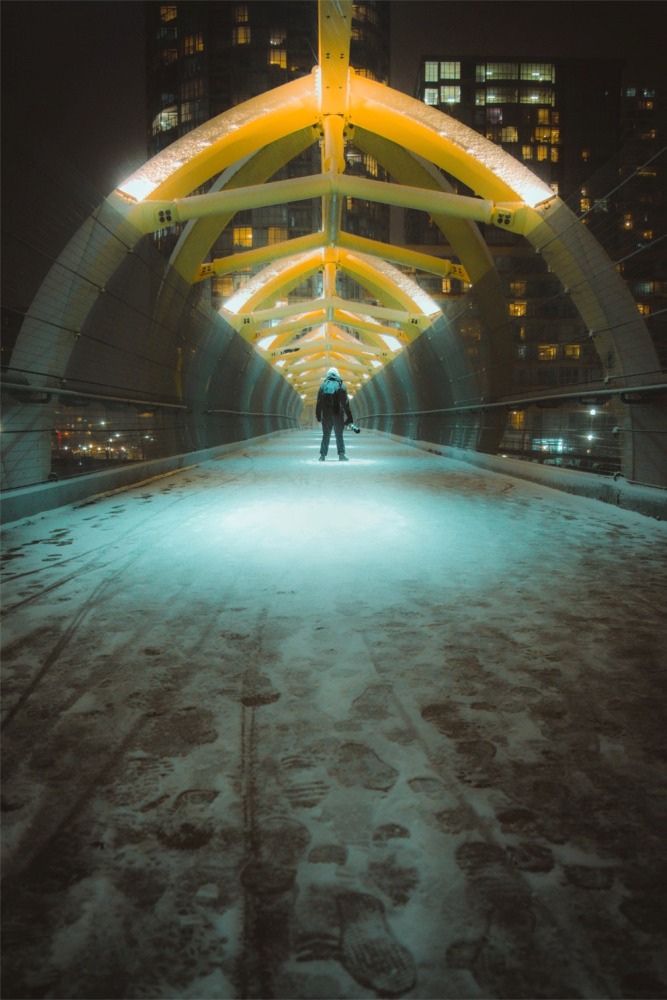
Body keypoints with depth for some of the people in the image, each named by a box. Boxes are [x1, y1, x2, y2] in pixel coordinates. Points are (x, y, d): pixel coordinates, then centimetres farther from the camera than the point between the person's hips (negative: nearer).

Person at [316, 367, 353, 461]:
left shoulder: (323, 386, 4)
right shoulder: (341, 385, -2)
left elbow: (319, 403, 4)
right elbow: (346, 403, -5)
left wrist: (318, 416, 10)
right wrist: (349, 417, -4)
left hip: (326, 415, 2)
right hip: (338, 415, -2)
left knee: (325, 435, 9)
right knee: (339, 435, 6)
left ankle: (322, 455, 5)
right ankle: (341, 454, -2)